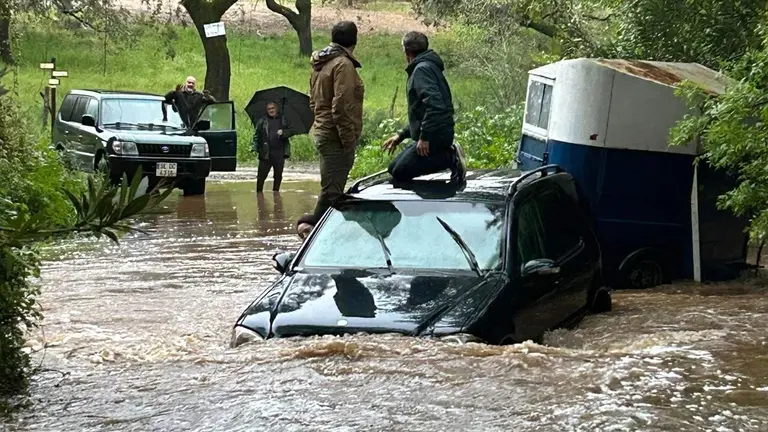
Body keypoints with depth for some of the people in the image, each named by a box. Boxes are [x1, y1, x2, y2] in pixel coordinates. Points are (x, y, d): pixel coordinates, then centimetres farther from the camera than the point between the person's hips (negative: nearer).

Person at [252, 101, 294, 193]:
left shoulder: (283, 120, 12)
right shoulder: (262, 121, 7)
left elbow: (291, 131, 10)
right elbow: (256, 134, 5)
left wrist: (283, 132, -11)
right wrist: (256, 148, -5)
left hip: (279, 154, 2)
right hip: (266, 153, -2)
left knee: (278, 176, 8)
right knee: (261, 175, -4)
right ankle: (259, 193, 4)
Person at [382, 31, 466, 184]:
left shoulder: (422, 69, -11)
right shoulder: (424, 68, 23)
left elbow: (434, 103, -26)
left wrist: (424, 137, -26)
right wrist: (401, 135, 25)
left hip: (436, 135, -10)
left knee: (400, 172, -16)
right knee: (393, 169, 10)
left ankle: (450, 158, -12)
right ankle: (449, 154, 4)